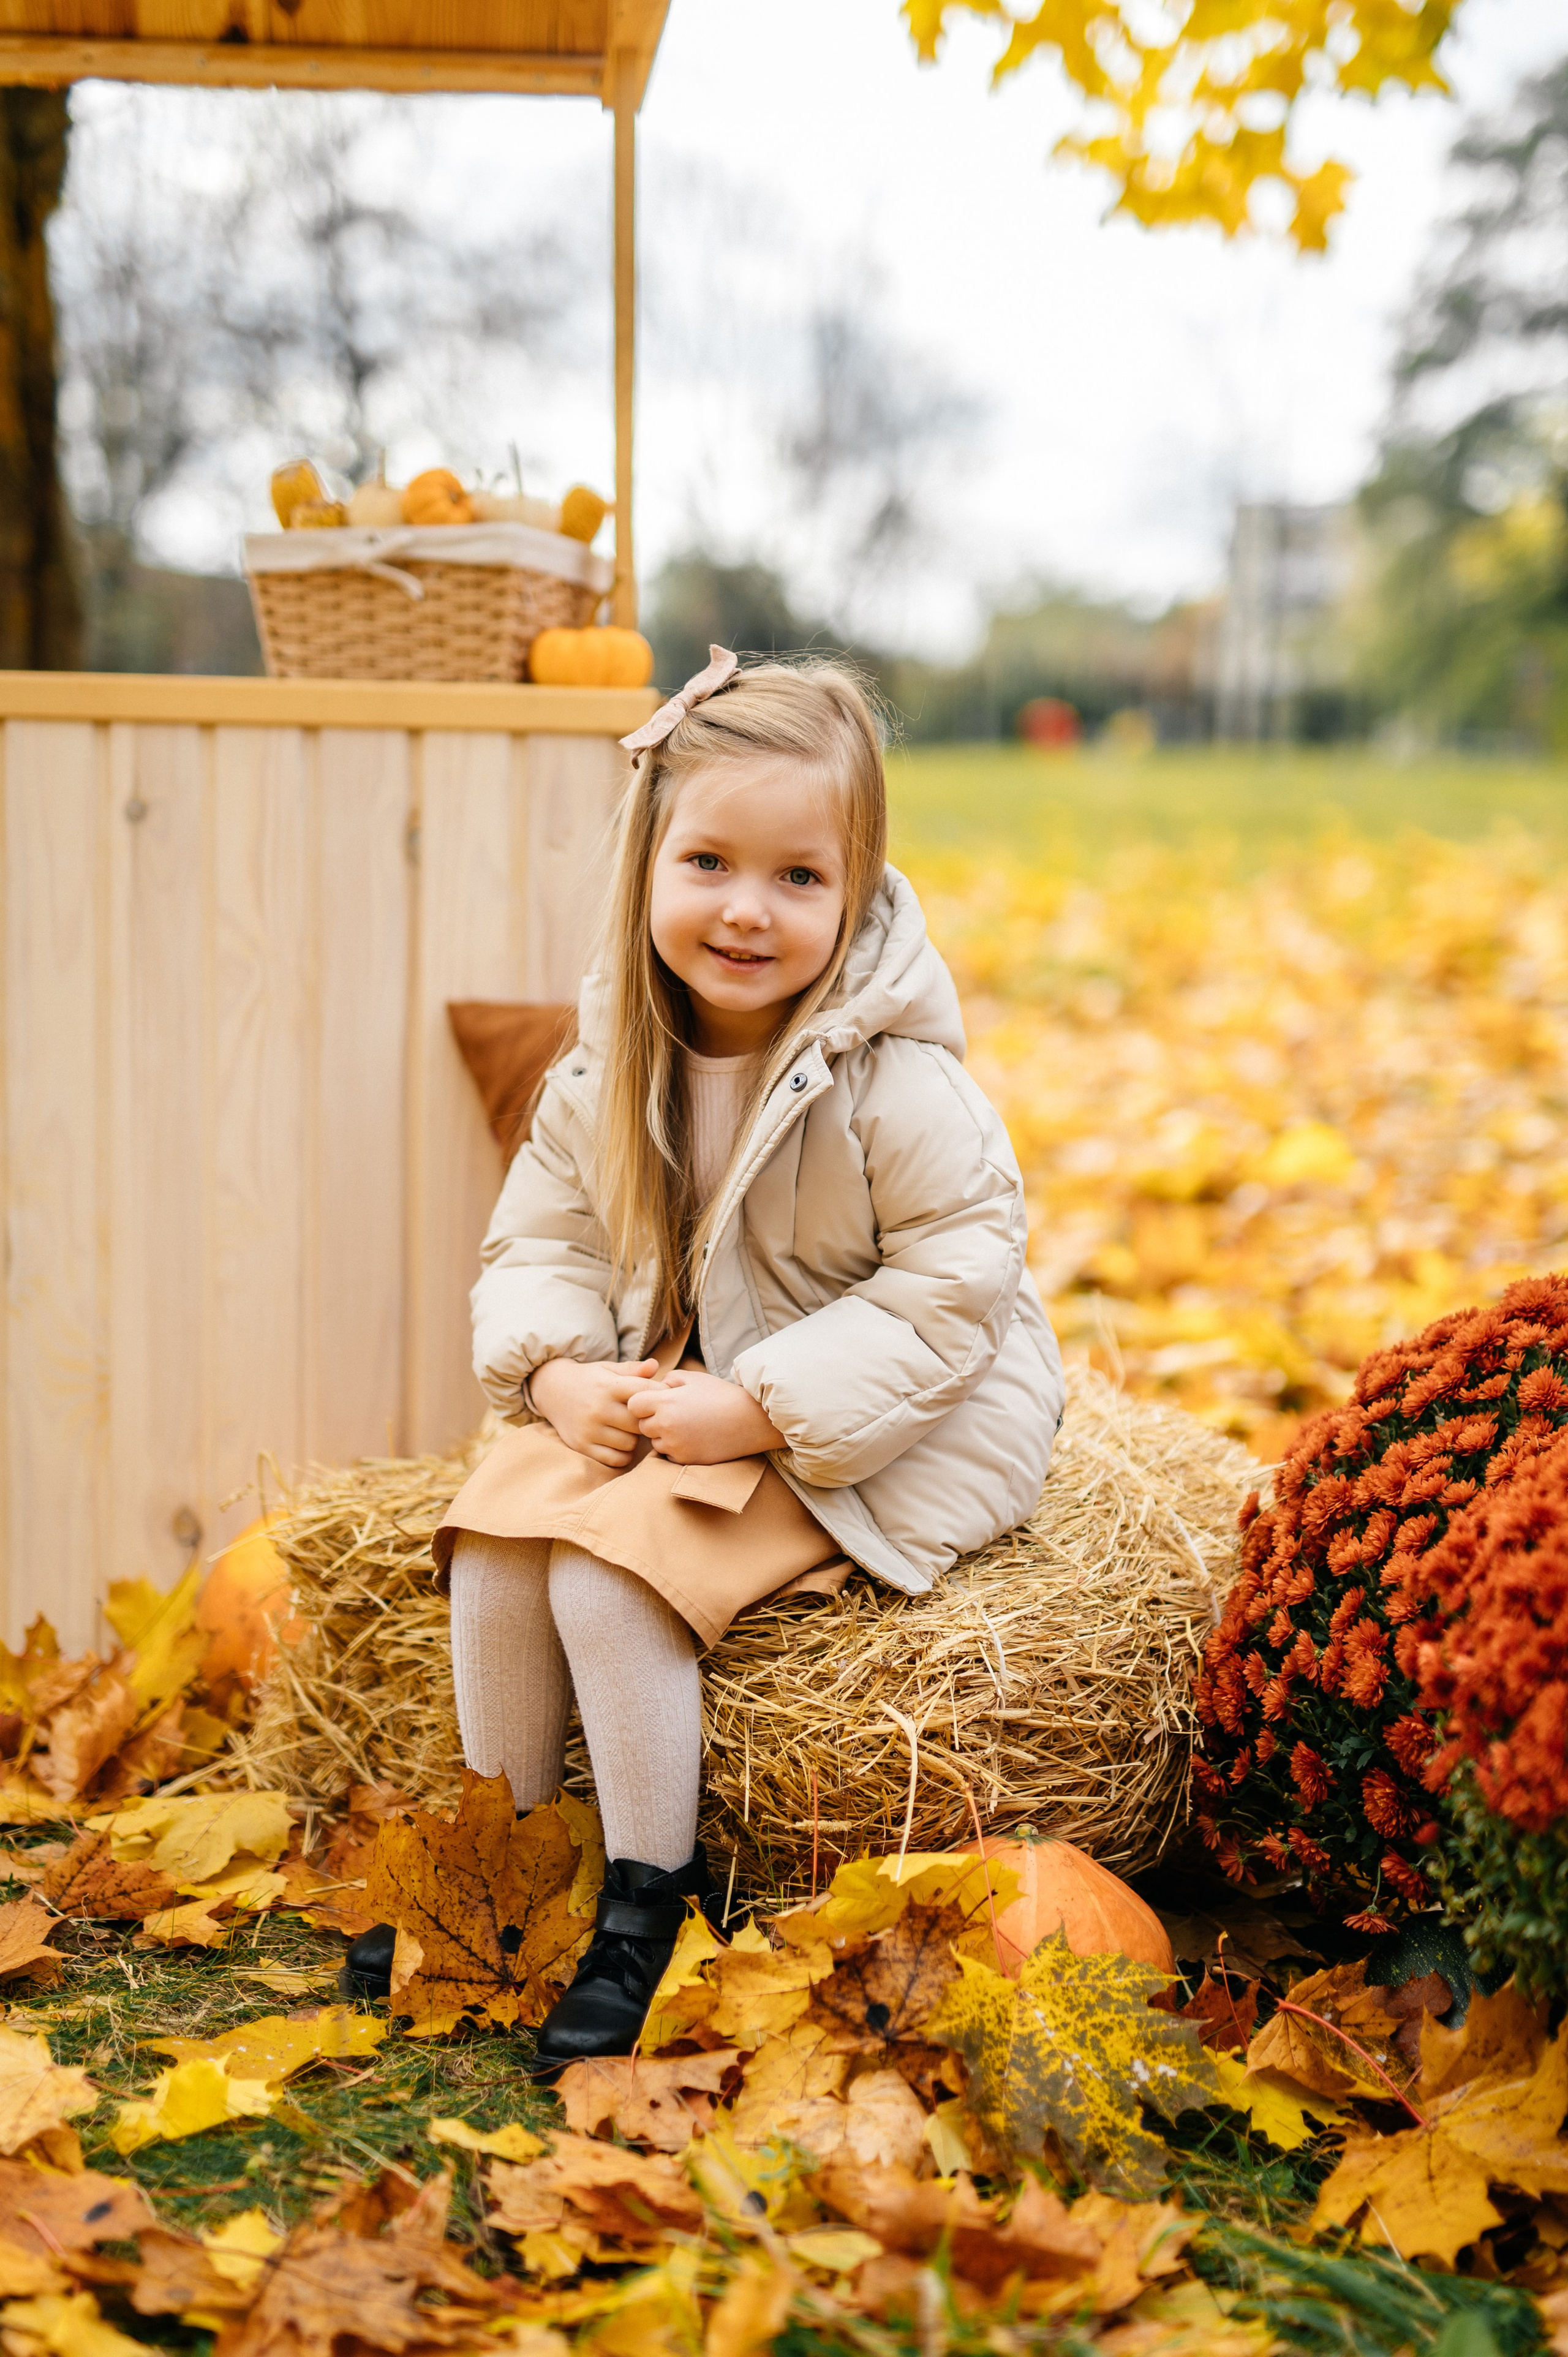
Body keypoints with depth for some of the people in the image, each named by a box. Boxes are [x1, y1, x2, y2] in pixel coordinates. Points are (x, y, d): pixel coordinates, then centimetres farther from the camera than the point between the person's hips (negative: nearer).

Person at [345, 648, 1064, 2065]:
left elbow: (952, 1287, -21)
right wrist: (561, 1374, -16)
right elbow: (543, 1239, 5)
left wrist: (761, 1409, -26)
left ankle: (654, 1894, -3)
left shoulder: (897, 1083, -21)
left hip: (885, 1430, -6)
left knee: (615, 1570, -23)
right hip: (657, 1394, 6)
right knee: (498, 1526, -11)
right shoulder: (612, 1066, -3)